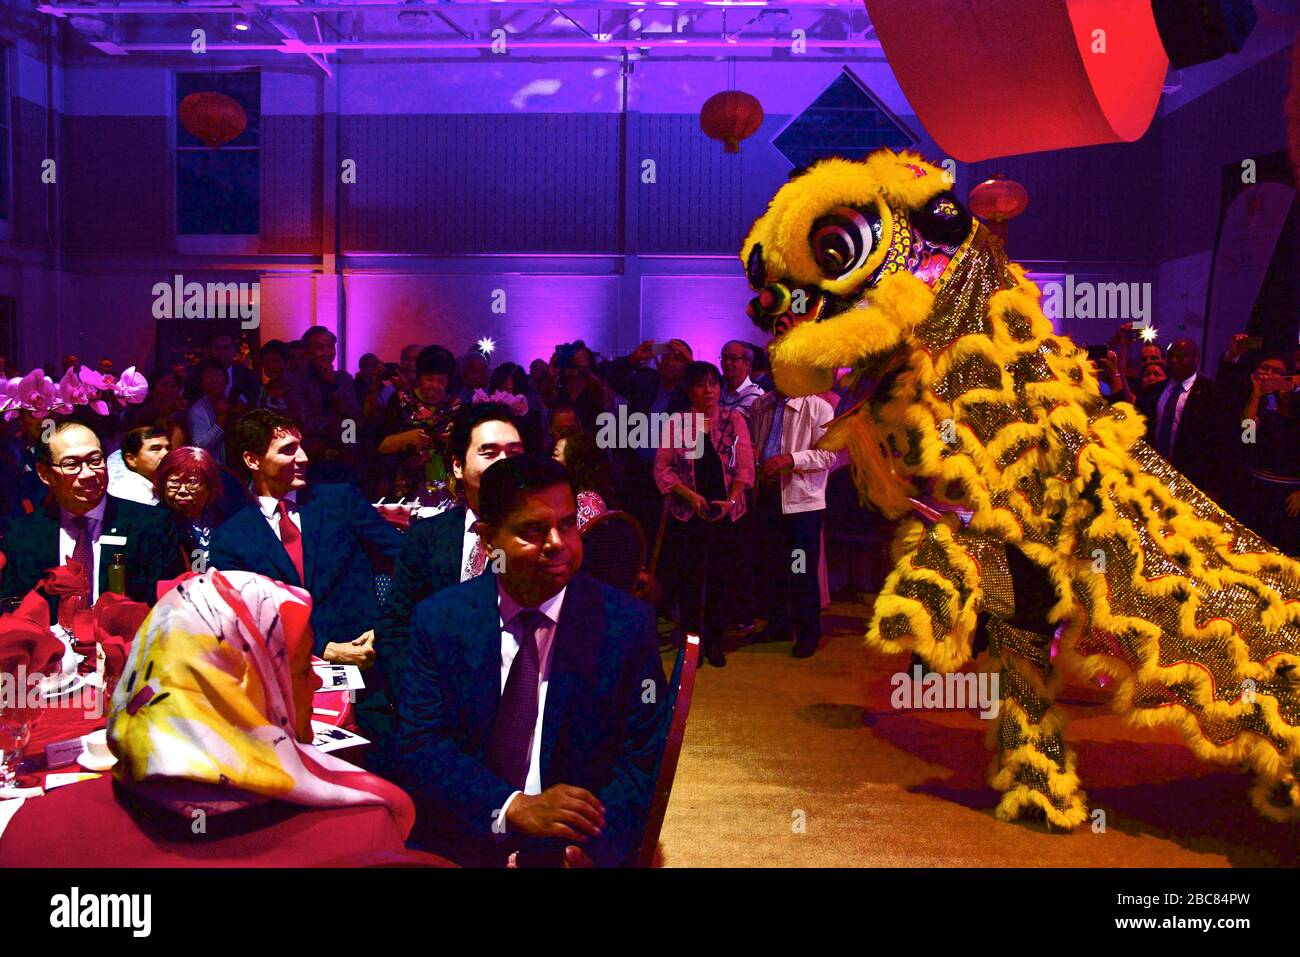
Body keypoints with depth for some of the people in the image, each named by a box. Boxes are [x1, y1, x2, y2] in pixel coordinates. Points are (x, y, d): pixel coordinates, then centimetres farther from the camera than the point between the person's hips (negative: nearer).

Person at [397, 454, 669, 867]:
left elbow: (642, 758, -4)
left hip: (571, 846, -2)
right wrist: (514, 808, -20)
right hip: (456, 840, 2)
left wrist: (593, 847, -21)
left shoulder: (627, 625, -3)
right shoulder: (438, 619, 0)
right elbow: (421, 746, -4)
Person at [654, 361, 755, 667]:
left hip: (726, 514, 0)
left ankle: (714, 642, 13)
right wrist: (691, 495, -11)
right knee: (687, 579, -1)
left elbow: (745, 467, 1)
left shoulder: (734, 420, 5)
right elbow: (662, 468, 1)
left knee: (719, 578, 1)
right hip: (686, 515, 0)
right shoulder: (677, 424, 5)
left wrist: (731, 500, -13)